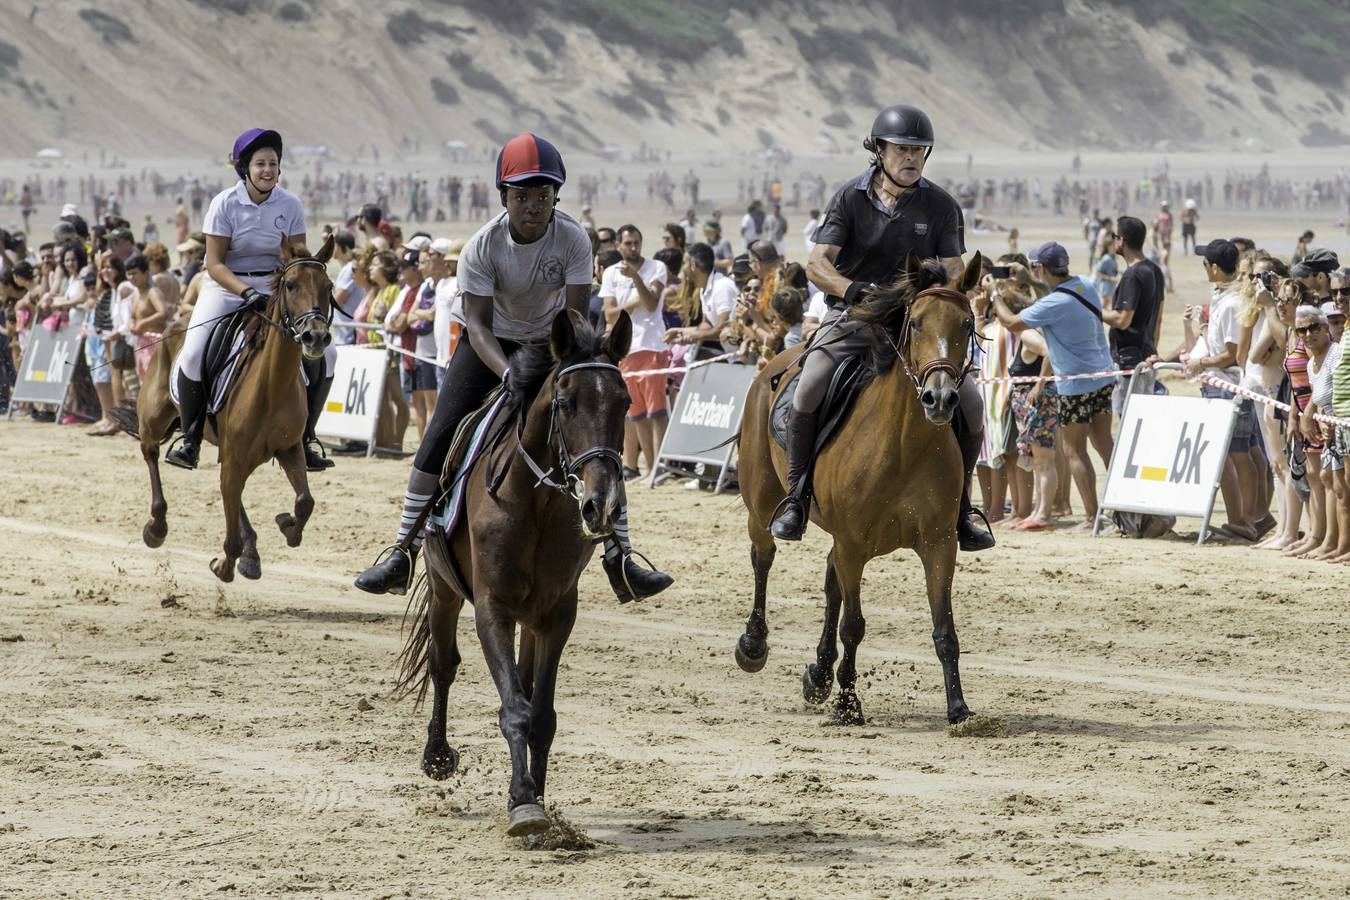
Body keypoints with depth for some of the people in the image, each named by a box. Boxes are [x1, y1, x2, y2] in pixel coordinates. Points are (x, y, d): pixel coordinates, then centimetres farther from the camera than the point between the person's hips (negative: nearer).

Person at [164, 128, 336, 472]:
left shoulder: (290, 205, -3)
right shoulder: (224, 204, -12)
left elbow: (298, 255, 3)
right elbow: (214, 265, -14)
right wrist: (247, 293, -28)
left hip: (273, 286, 3)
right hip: (225, 286, -3)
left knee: (324, 353, -11)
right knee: (193, 354, -25)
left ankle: (306, 436, 3)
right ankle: (190, 437, -8)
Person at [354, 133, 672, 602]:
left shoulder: (573, 240, -24)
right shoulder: (482, 247, -26)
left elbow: (574, 318, -24)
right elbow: (478, 326, -29)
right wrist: (509, 374, -47)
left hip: (551, 341, 1)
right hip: (492, 344, -1)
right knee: (439, 441, -8)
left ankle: (620, 561, -3)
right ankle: (404, 555, 2)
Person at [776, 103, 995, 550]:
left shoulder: (940, 205, 2)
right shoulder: (850, 198, -2)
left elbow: (952, 271, 1)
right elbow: (817, 264, -10)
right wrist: (854, 289, -31)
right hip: (853, 318, -2)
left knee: (970, 404, -13)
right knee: (807, 396, -26)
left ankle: (959, 506, 5)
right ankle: (796, 499, -11)